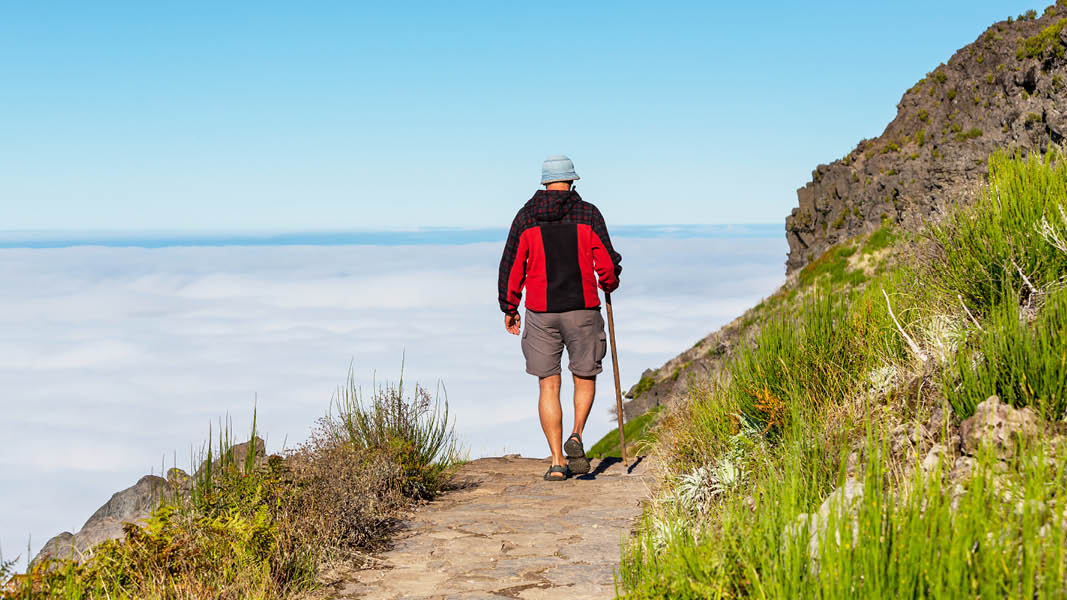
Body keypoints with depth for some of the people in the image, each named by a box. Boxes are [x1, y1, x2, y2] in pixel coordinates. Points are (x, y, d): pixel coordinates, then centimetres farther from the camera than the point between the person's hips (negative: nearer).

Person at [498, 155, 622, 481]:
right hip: (582, 309, -1)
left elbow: (511, 267, 2)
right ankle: (576, 437, -5)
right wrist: (609, 284, 19)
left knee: (548, 386, 6)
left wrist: (509, 309, 14)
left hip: (540, 313, 1)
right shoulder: (588, 214, -1)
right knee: (585, 377, 17)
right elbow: (607, 264, -4)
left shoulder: (525, 217, 3)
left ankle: (557, 462, 0)